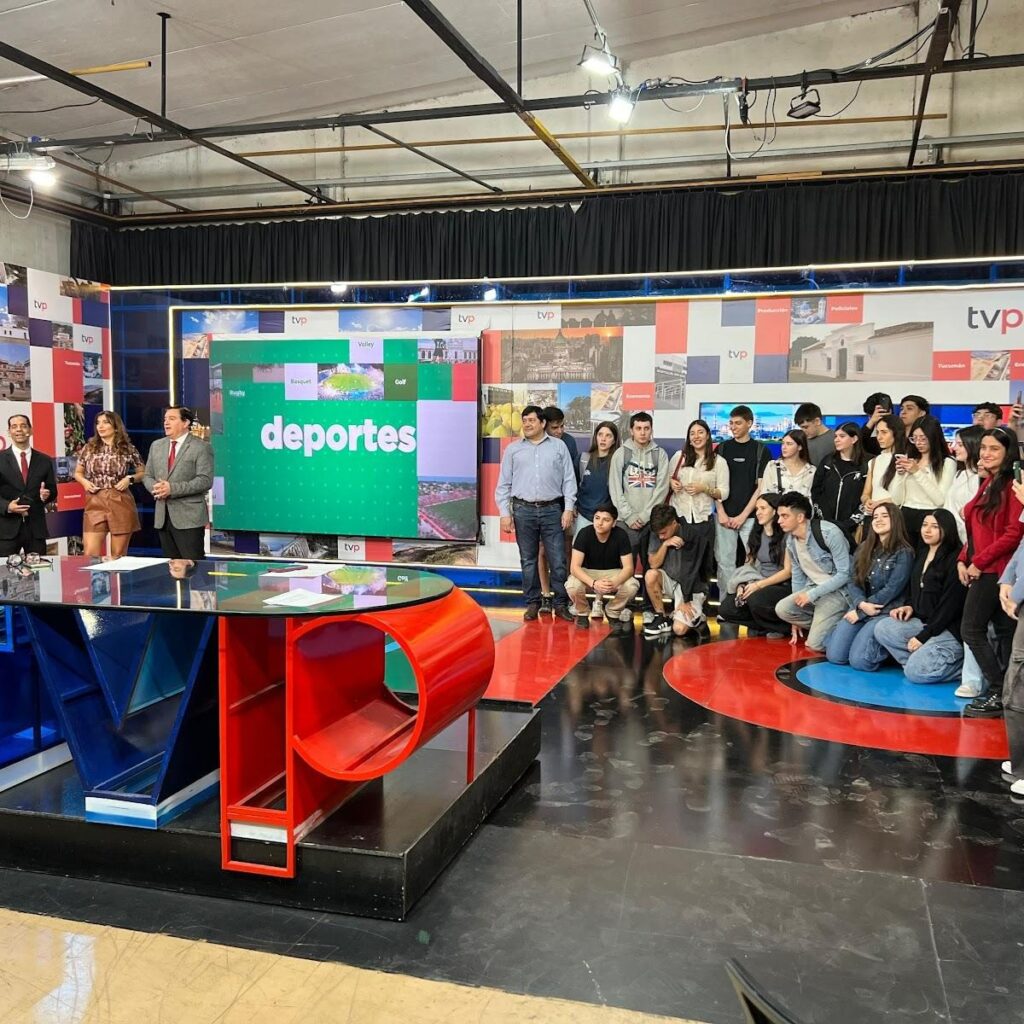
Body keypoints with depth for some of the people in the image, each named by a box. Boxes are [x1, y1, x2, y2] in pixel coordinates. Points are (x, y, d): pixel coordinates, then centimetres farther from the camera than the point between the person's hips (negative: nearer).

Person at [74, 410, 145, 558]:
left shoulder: (128, 449, 0)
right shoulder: (89, 448, 6)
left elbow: (143, 473, 10)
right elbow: (78, 473, 17)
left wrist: (130, 479, -9)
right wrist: (84, 482, -4)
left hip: (120, 503, -1)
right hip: (94, 502, 2)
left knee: (118, 555, 5)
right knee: (90, 554, -5)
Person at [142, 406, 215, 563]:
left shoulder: (201, 447, -5)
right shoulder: (156, 446, 16)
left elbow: (205, 480, -13)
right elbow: (147, 476, 18)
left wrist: (172, 488, -19)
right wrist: (156, 488, -6)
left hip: (189, 517, -6)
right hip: (162, 516, 6)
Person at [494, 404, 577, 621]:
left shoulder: (559, 446, 7)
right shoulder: (513, 449, 8)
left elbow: (569, 480, 5)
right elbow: (504, 484, 7)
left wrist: (568, 508, -3)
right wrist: (505, 513, 0)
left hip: (552, 510, -1)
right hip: (524, 510, 1)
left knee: (558, 560, 0)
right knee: (528, 560, 7)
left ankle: (561, 604, 10)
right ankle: (532, 603, 16)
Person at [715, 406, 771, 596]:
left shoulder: (761, 450, 2)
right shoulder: (722, 448, 9)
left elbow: (761, 487, -1)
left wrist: (743, 515, -7)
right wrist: (721, 513, -3)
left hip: (750, 516, -2)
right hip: (725, 517, 2)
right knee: (725, 562, 3)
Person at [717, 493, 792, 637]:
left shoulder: (786, 536, -10)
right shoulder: (756, 535, 12)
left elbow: (788, 571, -12)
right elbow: (748, 565, 14)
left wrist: (758, 585, -18)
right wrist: (742, 586, -6)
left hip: (782, 586, -6)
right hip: (758, 584, 6)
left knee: (756, 600, -36)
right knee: (725, 609, -16)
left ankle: (781, 626, -8)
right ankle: (762, 626, 3)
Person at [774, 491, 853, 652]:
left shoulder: (829, 533, -20)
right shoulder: (790, 541, 3)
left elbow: (844, 574, -19)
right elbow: (797, 577, 12)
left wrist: (812, 594, -22)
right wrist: (796, 616, 13)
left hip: (839, 590, -7)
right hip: (814, 589, 7)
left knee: (815, 644, -22)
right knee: (783, 609, -21)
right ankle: (820, 627, 0)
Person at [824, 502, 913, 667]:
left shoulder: (904, 553, -6)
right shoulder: (863, 548, 12)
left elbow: (891, 590, -12)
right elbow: (854, 582, 7)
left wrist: (860, 612, -11)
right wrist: (861, 604, -14)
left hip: (886, 612, -5)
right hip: (860, 608, 5)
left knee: (858, 660, -21)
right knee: (835, 656, -12)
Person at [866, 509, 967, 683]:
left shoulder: (954, 559, -12)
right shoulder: (922, 554, 13)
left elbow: (951, 605, -15)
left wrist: (924, 636, -15)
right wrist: (909, 606, 0)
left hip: (949, 629, -8)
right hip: (922, 622, 8)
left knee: (915, 672, -23)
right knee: (883, 628, -17)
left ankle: (960, 663, -1)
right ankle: (923, 659, -7)